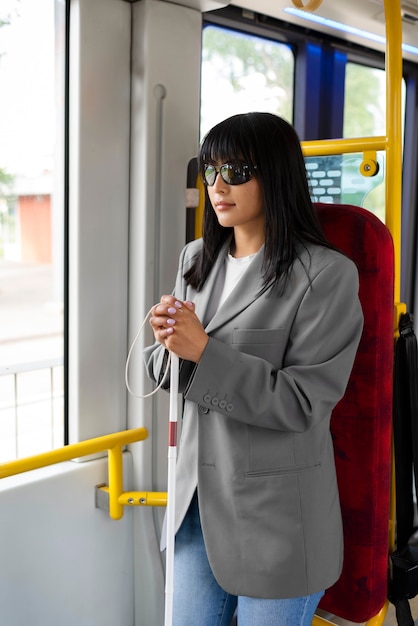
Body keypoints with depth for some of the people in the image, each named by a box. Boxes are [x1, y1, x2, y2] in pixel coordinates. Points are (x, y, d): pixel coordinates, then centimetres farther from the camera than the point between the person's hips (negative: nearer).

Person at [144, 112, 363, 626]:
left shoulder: (326, 275, -16)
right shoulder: (196, 260, 4)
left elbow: (304, 403, -19)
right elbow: (165, 372, 10)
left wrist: (204, 350, -22)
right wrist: (168, 341, -13)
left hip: (274, 517, -6)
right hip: (199, 496, 6)